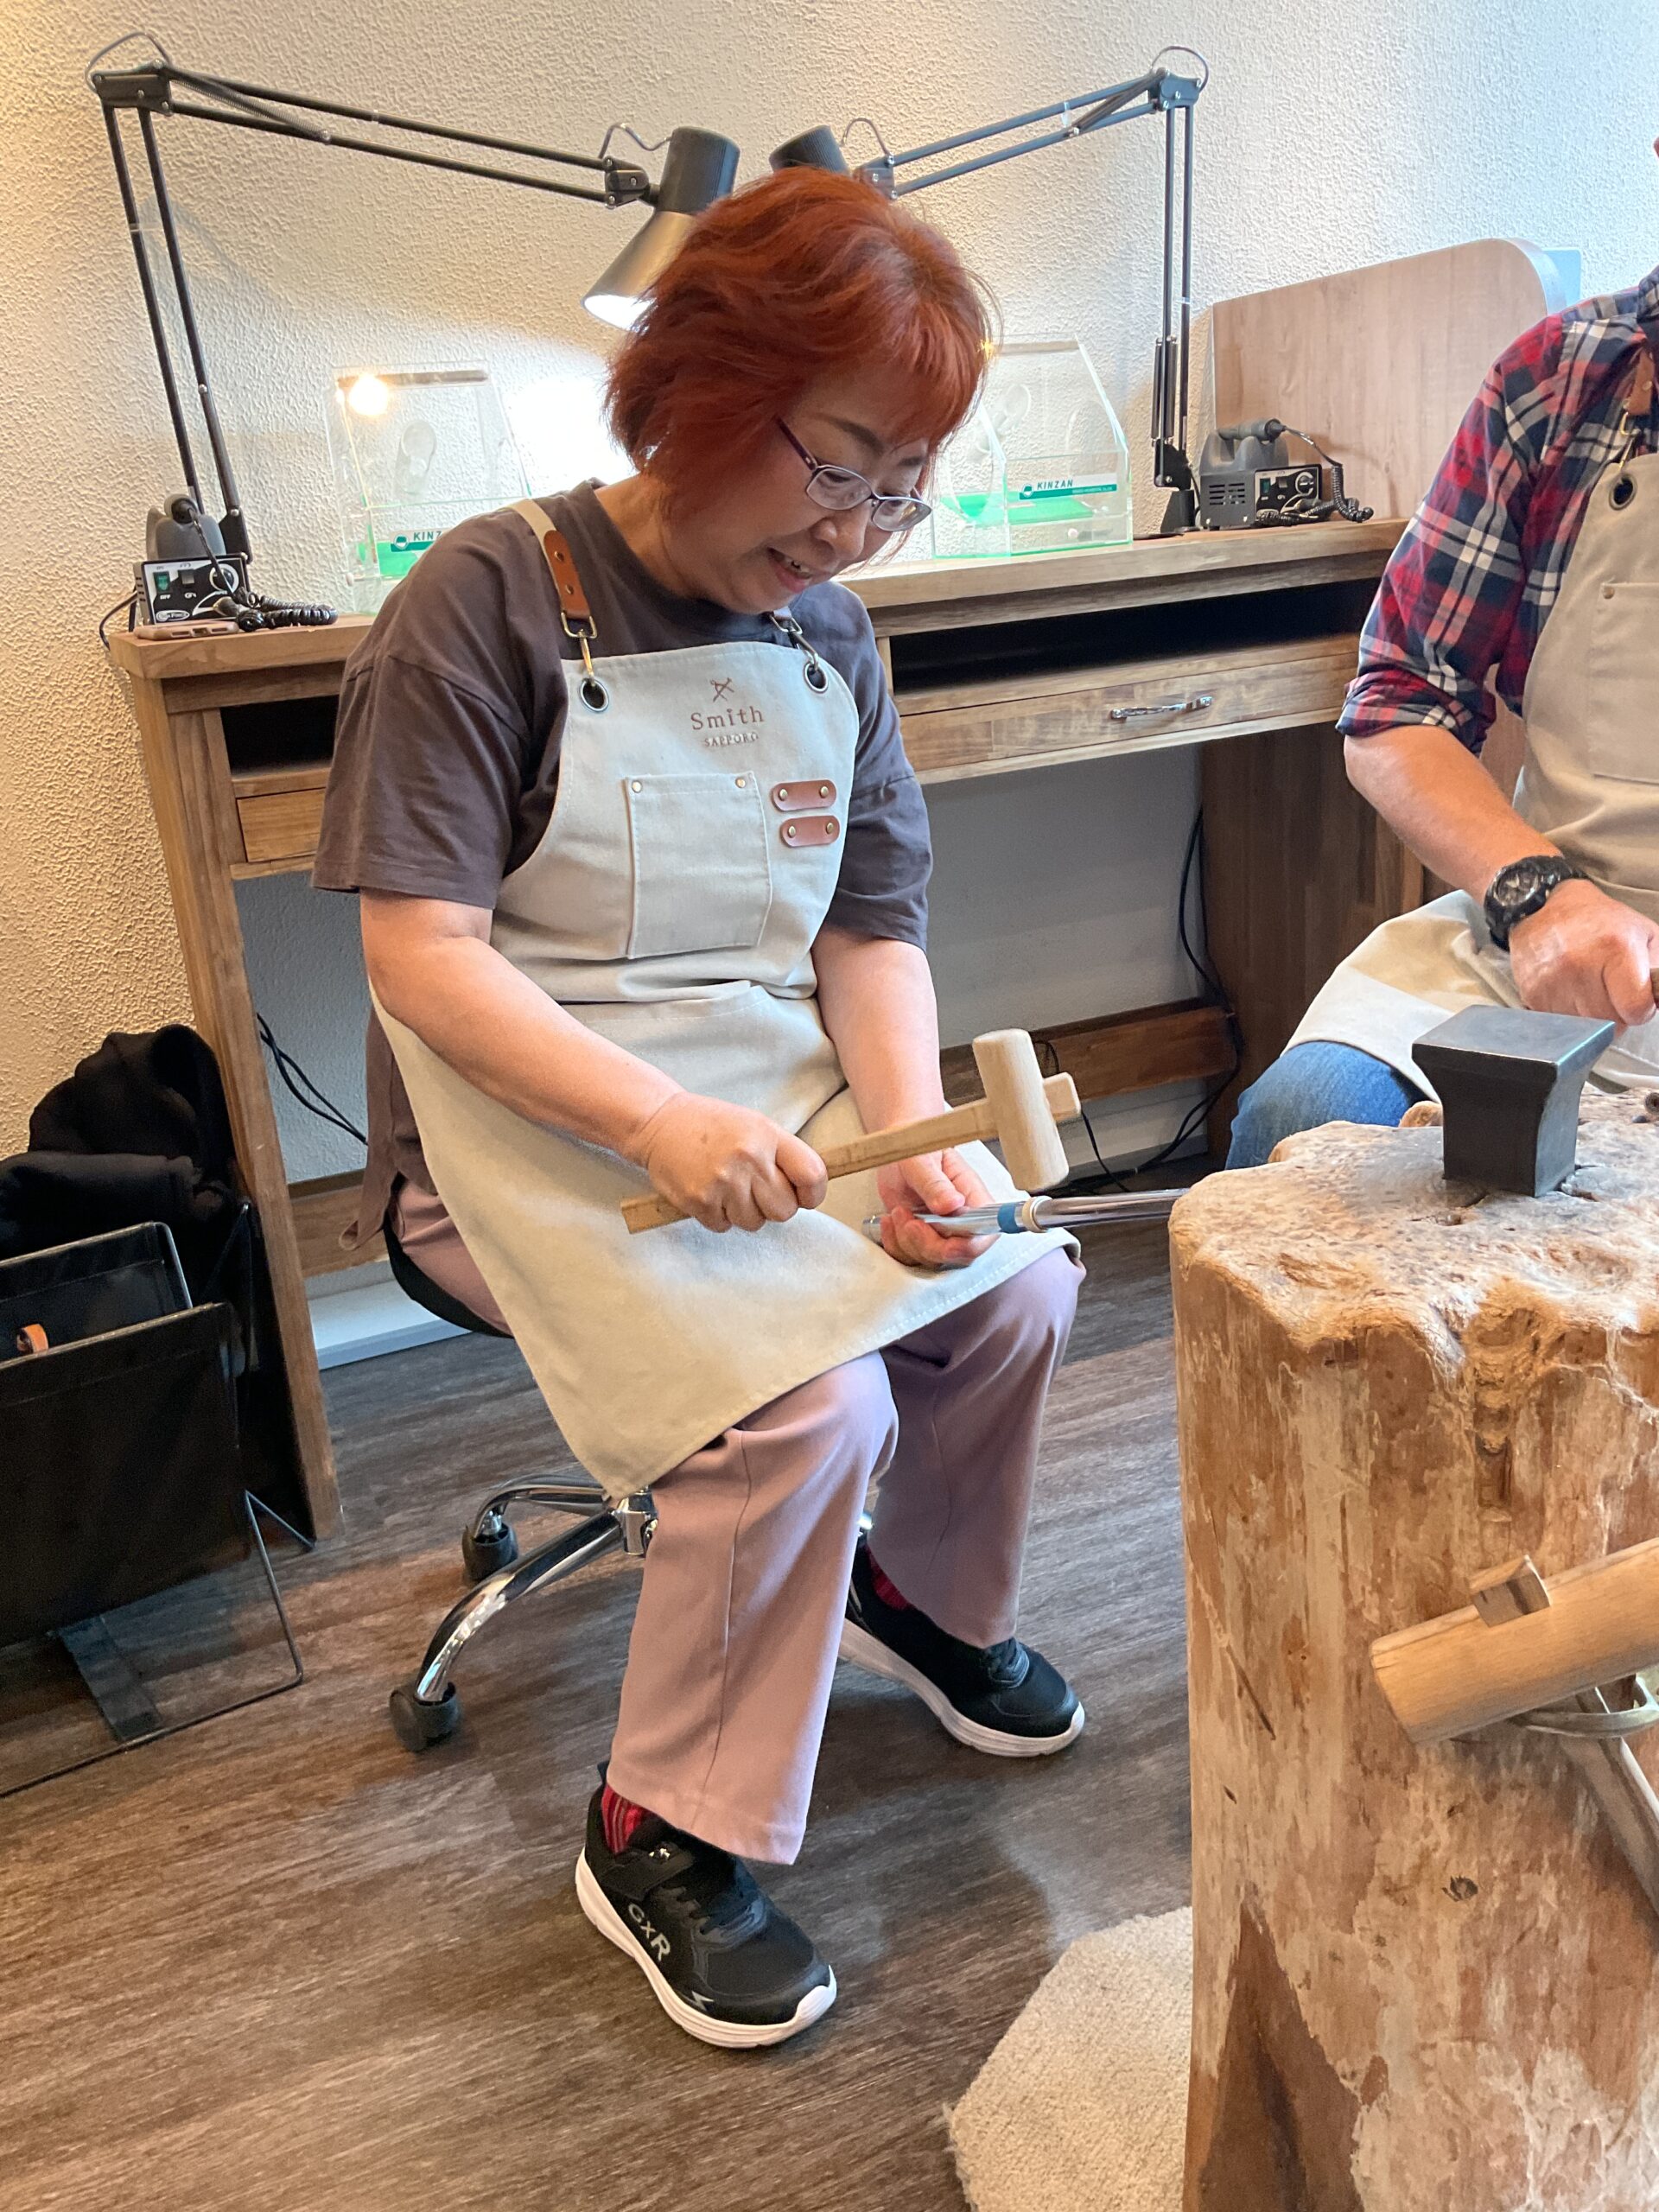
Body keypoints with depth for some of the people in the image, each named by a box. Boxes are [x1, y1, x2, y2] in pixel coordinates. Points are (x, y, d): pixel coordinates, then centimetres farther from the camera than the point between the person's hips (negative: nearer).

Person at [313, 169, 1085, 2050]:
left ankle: (923, 1594, 24)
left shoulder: (828, 634, 6)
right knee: (807, 1400, -25)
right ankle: (662, 1837, 0)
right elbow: (422, 954, -19)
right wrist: (657, 1120, -30)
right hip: (533, 1135, -6)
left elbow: (872, 927, 4)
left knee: (1017, 1284, -9)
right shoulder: (488, 604, -14)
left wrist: (910, 1133, -14)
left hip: (775, 1099, 6)